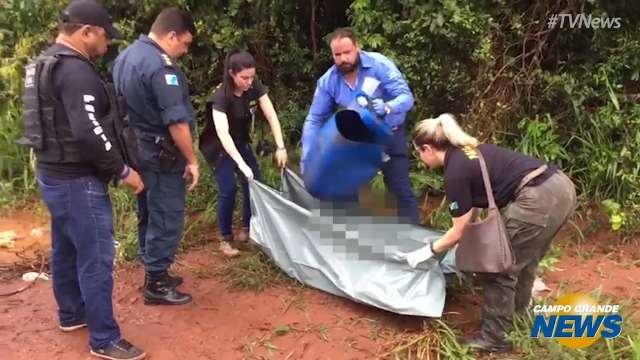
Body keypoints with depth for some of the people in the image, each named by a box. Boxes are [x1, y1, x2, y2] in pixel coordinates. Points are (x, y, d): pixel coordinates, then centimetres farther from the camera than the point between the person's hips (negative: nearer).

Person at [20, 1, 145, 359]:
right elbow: (88, 132, -28)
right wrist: (123, 170, -18)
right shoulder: (75, 70, -20)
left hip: (54, 173, 11)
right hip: (77, 180, -11)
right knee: (96, 258, -4)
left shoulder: (46, 63, 14)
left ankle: (72, 314, 37)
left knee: (66, 249, 21)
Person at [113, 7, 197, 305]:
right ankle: (156, 285, 10)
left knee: (148, 215, 18)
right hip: (162, 156, -10)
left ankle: (153, 273, 30)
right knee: (167, 218, 1)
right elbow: (176, 121, -23)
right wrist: (191, 159, -15)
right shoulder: (160, 64, -20)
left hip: (136, 150, 10)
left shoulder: (124, 57, 11)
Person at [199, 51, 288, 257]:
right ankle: (226, 239, 1)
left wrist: (281, 147, -23)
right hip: (218, 147, -5)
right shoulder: (221, 98, -32)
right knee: (228, 190, -15)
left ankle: (247, 230, 19)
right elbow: (223, 134, -41)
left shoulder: (254, 87, -16)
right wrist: (241, 164, -50)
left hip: (241, 142, 6)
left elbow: (271, 116, -14)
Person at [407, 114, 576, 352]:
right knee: (524, 260, 26)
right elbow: (475, 207, 29)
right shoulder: (469, 153, 19)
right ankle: (517, 315, 44)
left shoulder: (455, 171, -7)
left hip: (540, 200, -9)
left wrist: (428, 251, 14)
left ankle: (493, 339, 17)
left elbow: (459, 231, 1)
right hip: (561, 187, 9)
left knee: (500, 268, 5)